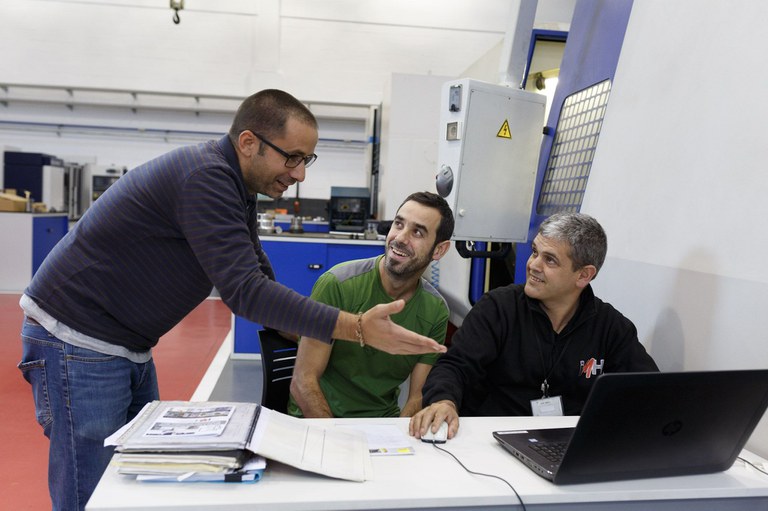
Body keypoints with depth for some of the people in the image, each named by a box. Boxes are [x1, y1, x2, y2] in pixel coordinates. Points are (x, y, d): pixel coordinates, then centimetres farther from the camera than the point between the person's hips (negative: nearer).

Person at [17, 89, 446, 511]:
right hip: (78, 341, -9)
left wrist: (325, 339, 4)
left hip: (128, 347, 9)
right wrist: (358, 329, -34)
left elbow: (260, 280, 10)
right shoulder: (204, 177, -25)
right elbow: (245, 291, -32)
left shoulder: (236, 187, 4)